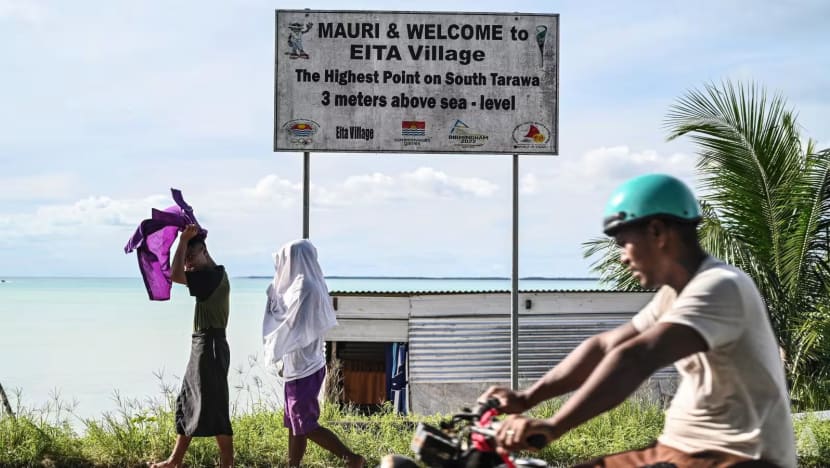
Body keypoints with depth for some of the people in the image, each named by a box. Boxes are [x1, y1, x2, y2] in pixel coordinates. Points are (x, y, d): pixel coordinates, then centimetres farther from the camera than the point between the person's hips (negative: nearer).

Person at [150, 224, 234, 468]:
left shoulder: (214, 275, -16)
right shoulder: (209, 275, 14)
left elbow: (175, 275, -27)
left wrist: (183, 240, -18)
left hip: (210, 346, -10)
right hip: (202, 346, 10)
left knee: (213, 408, -7)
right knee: (187, 404, 12)